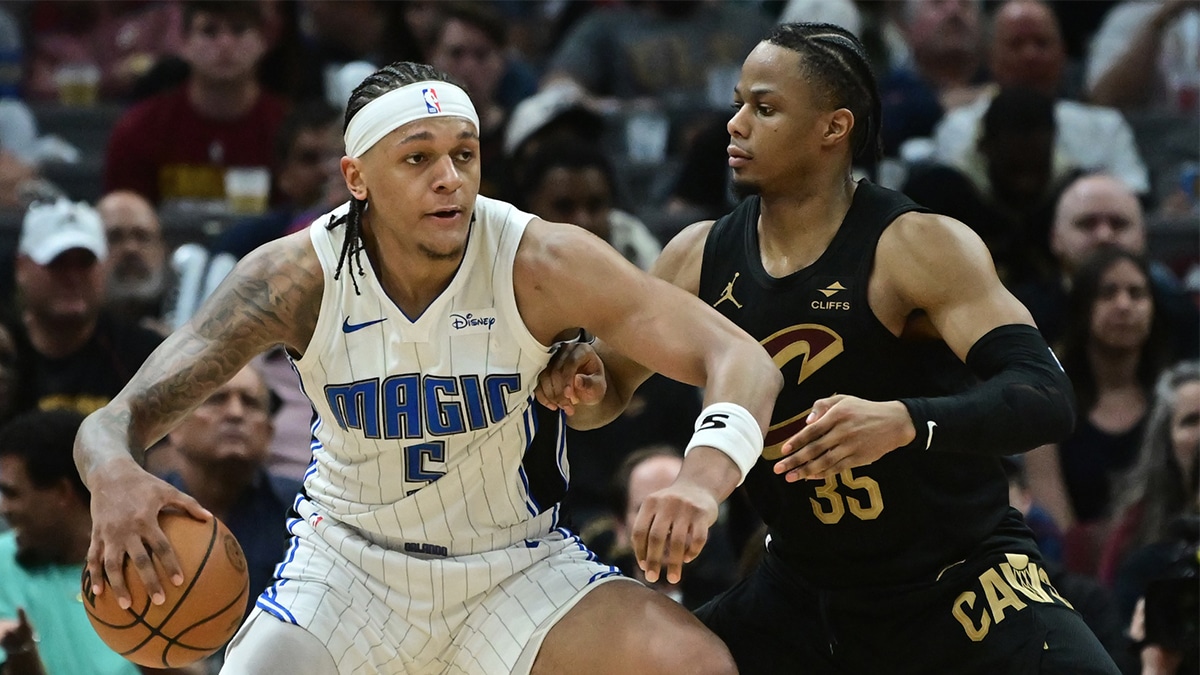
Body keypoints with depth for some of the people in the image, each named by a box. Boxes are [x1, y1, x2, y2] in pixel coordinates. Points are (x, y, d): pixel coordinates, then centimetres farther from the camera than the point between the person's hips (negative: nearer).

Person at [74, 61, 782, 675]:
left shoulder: (539, 263, -22)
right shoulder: (299, 277, -19)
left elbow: (740, 359, -24)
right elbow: (121, 417, -20)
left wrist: (706, 473, -47)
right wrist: (115, 476, -47)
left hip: (518, 569, -1)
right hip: (349, 562, 1)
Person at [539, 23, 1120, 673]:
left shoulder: (918, 247, -17)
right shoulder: (699, 258, -2)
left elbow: (1045, 397, -28)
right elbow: (605, 392, 12)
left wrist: (904, 422, -45)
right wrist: (582, 385, -13)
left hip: (959, 581, -5)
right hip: (804, 590, 5)